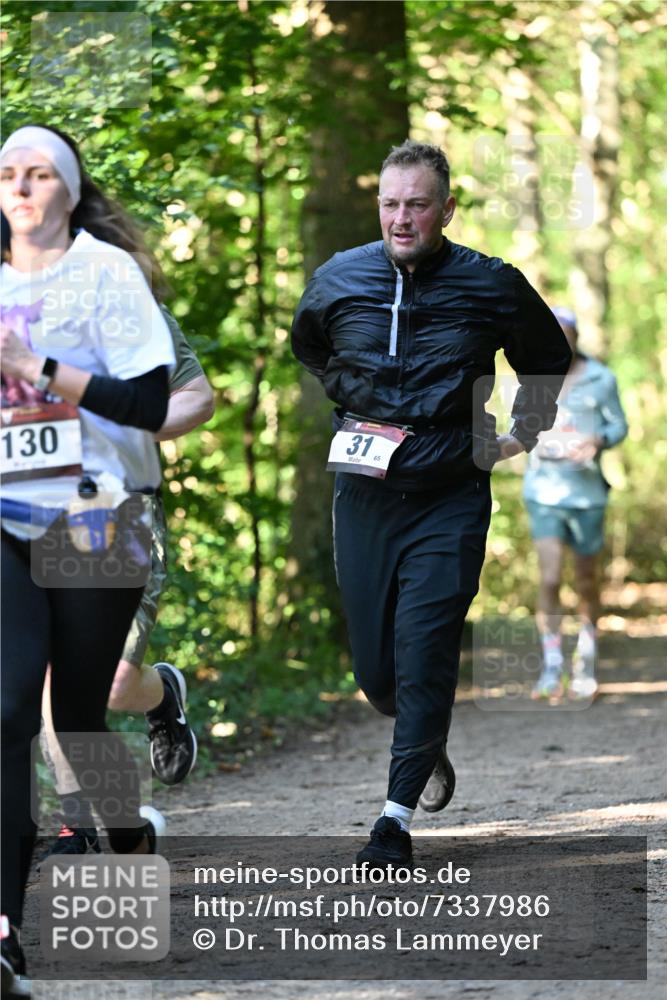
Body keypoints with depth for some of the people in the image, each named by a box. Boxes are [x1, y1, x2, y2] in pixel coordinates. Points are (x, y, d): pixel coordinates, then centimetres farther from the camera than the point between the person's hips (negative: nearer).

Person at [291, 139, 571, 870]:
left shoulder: (490, 287, -5)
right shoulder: (338, 281, 0)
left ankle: (397, 817, -5)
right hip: (364, 497, 3)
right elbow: (307, 347, 25)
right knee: (374, 668, 6)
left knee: (423, 658, -11)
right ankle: (429, 750, 37)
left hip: (449, 501, -3)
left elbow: (548, 360, 15)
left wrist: (520, 438, 14)